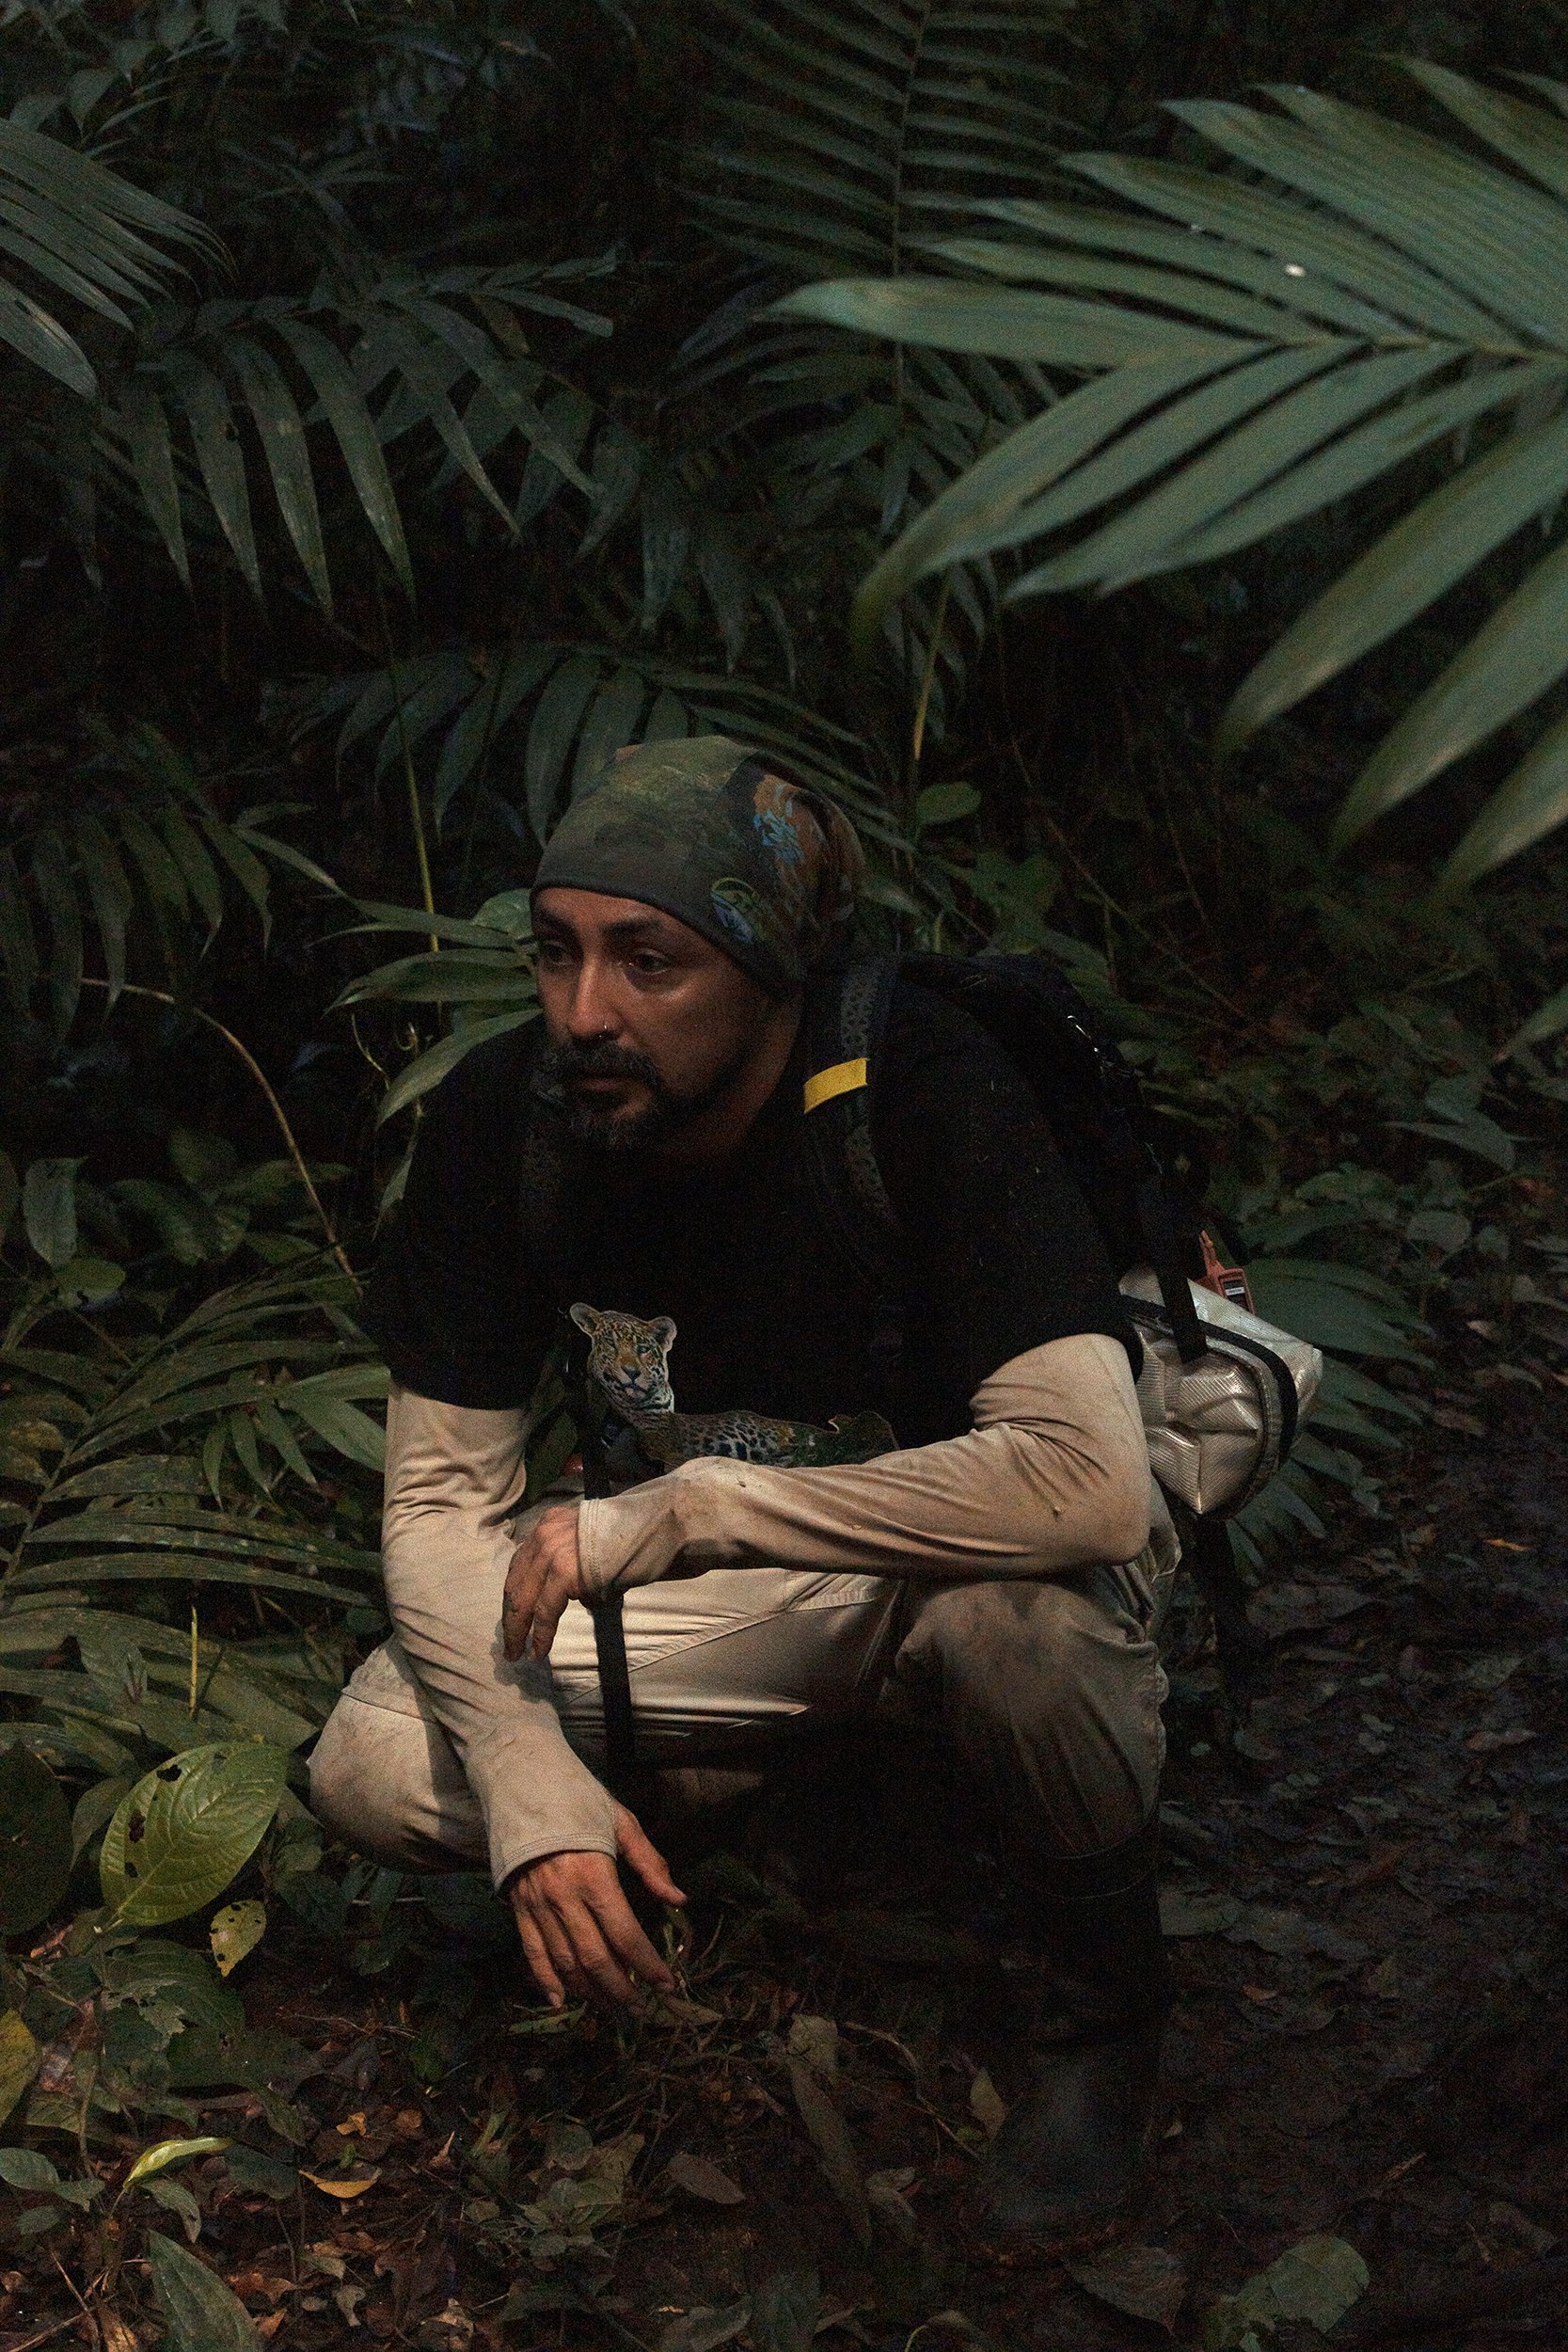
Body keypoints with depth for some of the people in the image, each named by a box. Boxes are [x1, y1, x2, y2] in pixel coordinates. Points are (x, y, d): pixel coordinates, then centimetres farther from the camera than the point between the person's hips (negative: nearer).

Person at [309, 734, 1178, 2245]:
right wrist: (531, 1780, -28)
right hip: (736, 1574, 5)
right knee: (374, 1773, -14)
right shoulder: (505, 1118, -17)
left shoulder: (924, 1096, -31)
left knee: (1015, 1607, -40)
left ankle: (1105, 2003, -8)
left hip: (968, 1538, -4)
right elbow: (442, 1495, -12)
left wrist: (674, 1516, -36)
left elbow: (1089, 1477, -42)